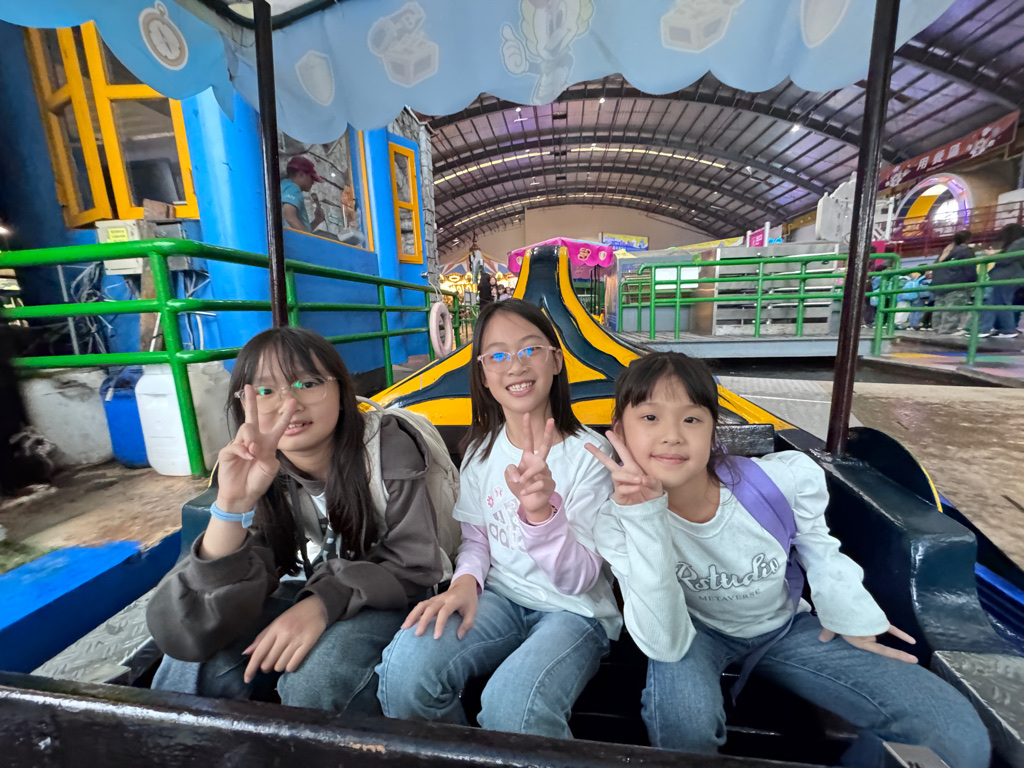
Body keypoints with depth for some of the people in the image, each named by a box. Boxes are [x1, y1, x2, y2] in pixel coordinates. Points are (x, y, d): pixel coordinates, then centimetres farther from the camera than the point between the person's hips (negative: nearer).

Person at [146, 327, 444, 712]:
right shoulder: (254, 476, -13)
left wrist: (323, 603, -31)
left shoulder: (385, 447, -22)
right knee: (189, 672, -20)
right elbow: (188, 634, -23)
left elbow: (413, 565, -16)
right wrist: (232, 506, -39)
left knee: (313, 680, -28)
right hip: (302, 594, 3)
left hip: (381, 598, -2)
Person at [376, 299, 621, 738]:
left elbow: (581, 579, -16)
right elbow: (475, 537, 10)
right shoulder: (481, 448, 1)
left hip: (575, 609, -3)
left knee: (510, 708, -31)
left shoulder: (588, 452, -13)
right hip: (500, 598, 4)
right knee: (404, 667, -21)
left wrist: (542, 511, -35)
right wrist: (465, 581, -13)